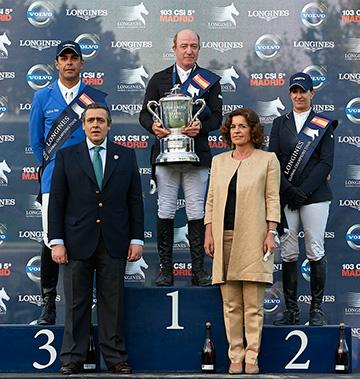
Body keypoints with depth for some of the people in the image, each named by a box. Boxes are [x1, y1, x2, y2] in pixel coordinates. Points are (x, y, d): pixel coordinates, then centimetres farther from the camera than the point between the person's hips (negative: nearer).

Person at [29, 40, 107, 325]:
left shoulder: (96, 98, 7)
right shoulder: (43, 97, 10)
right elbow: (36, 140, 14)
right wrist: (51, 167, 11)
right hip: (53, 180, 0)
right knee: (51, 241, -3)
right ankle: (48, 304, 6)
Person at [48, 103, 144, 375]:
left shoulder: (126, 156, 9)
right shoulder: (67, 156, 7)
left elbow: (135, 200, 8)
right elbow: (56, 202, 3)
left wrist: (137, 239, 2)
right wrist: (56, 242, -4)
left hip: (114, 243, 1)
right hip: (77, 242, 0)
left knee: (113, 303, 4)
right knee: (77, 303, 4)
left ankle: (116, 358, 12)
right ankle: (73, 359, 11)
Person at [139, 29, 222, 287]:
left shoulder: (210, 81, 10)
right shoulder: (159, 79, 12)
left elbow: (217, 117, 3)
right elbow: (145, 113, 8)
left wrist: (200, 127, -18)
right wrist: (153, 126, -15)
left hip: (197, 154, 0)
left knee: (196, 212, 0)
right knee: (166, 211, 0)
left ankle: (198, 270, 5)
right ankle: (166, 269, 5)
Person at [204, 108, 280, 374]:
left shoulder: (267, 160, 6)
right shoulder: (219, 161, 15)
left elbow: (273, 199, 1)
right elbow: (211, 199, 14)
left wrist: (271, 233, -7)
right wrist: (208, 233, 6)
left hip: (253, 238, -3)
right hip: (224, 238, 3)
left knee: (253, 304, -3)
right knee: (231, 305, 3)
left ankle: (252, 358, 3)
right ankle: (235, 357, 8)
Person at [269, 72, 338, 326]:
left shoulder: (324, 124, 6)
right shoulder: (280, 123, 13)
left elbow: (326, 162, -3)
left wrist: (303, 191, -12)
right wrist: (289, 190, -9)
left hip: (314, 195, -2)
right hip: (285, 197, 2)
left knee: (315, 252, -1)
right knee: (288, 253, 2)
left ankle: (317, 310, 7)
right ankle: (291, 310, 8)